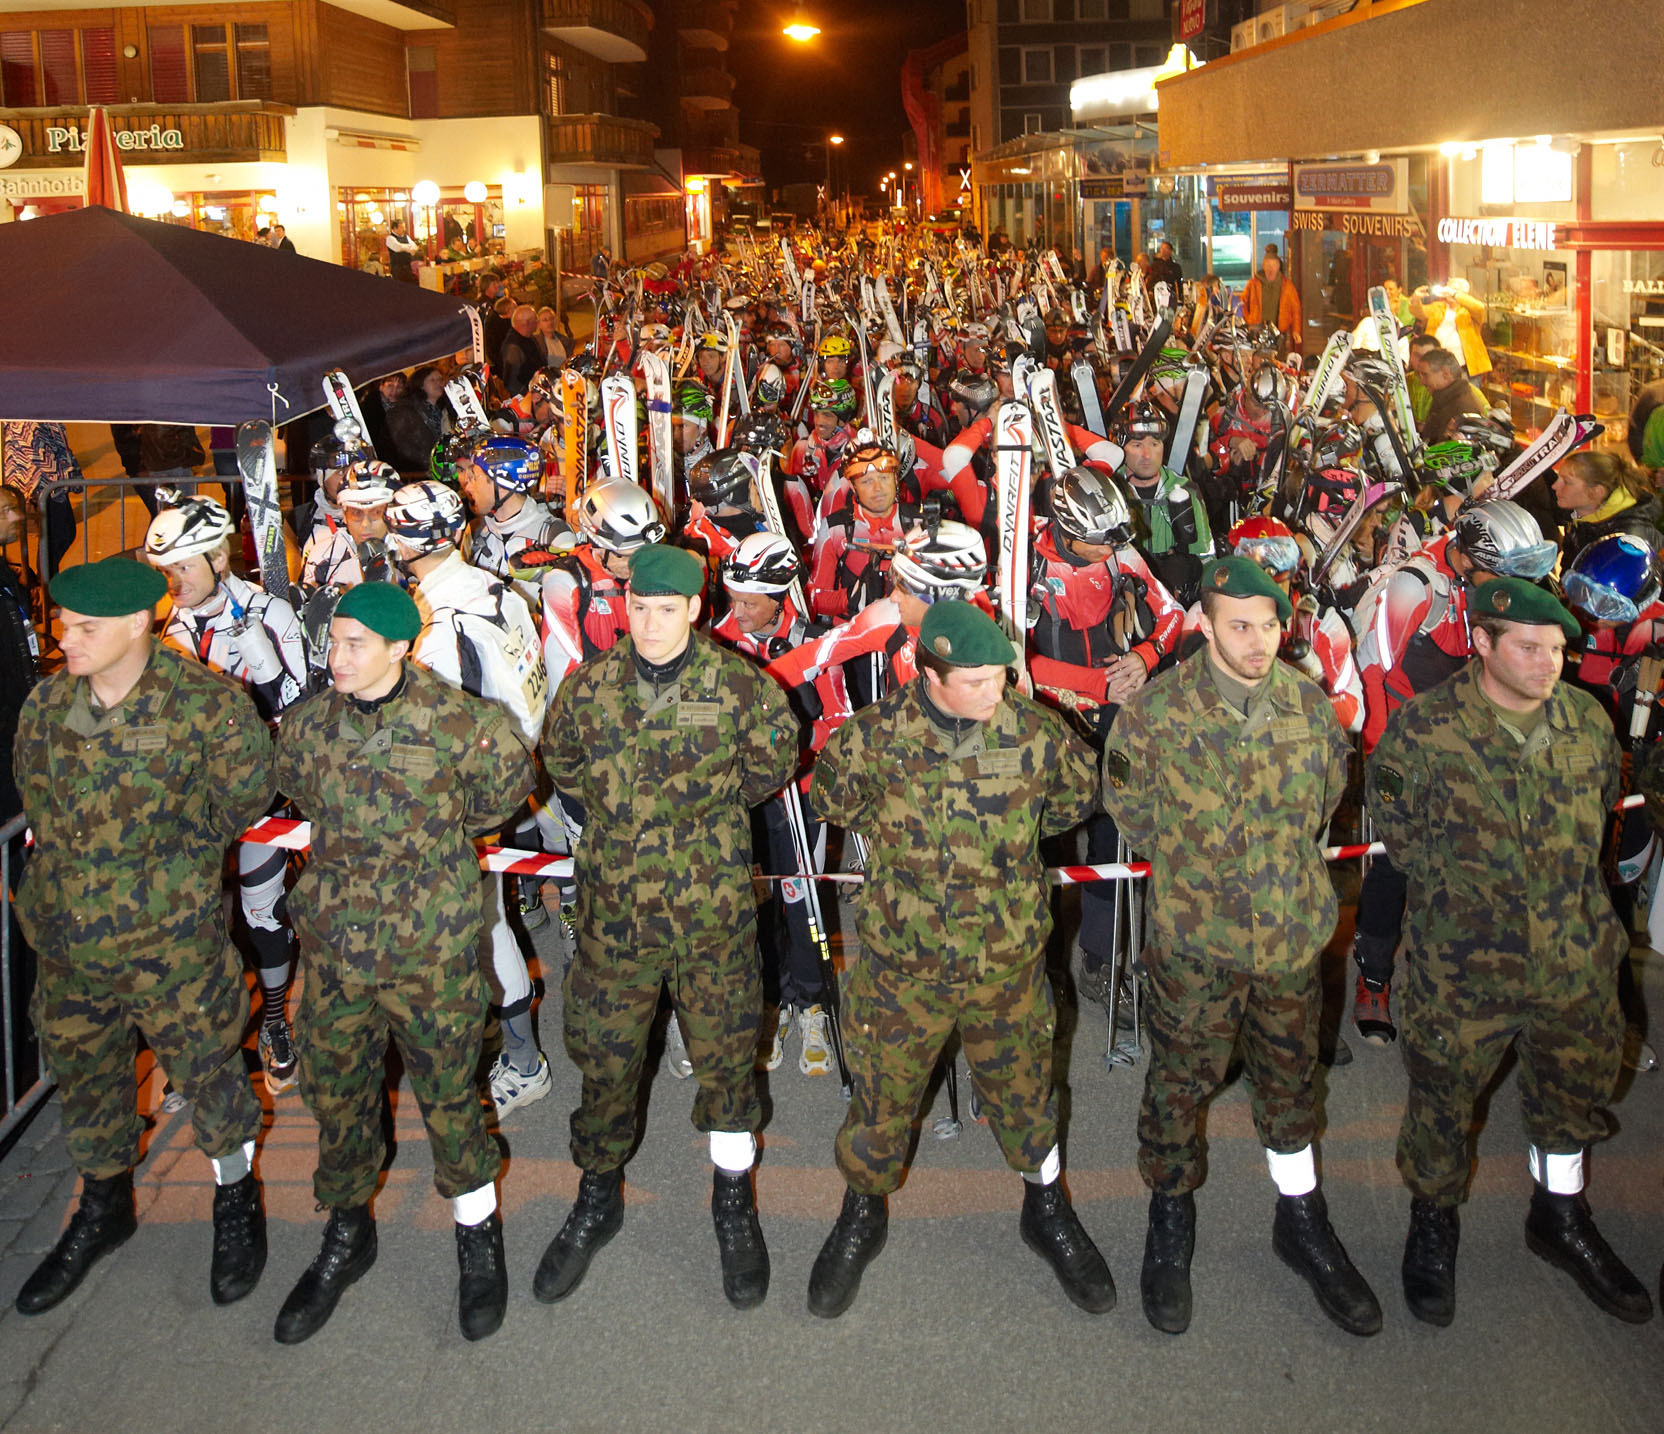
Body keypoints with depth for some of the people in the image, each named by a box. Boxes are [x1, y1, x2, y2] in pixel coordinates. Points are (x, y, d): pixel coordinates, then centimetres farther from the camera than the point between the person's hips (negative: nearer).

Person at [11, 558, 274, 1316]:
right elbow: (38, 804, 12)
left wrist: (168, 857, 2)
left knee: (207, 1073, 9)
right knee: (83, 1079, 20)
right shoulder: (46, 705, -3)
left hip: (170, 945, -5)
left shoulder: (205, 704, -18)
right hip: (67, 941, 5)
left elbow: (242, 800, -4)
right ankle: (104, 1206, 44)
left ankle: (236, 1199, 36)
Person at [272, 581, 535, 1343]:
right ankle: (347, 1233, 35)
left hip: (431, 942, -3)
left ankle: (479, 1237, 28)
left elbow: (506, 779, 7)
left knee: (447, 1091, 6)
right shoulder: (310, 723, -2)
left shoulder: (456, 721, -13)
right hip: (333, 940, 4)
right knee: (333, 1090, 13)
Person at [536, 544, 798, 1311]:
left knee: (726, 1054, 9)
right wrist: (621, 809, 5)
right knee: (604, 1056, 11)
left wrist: (707, 794, 1)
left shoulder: (738, 686, -7)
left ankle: (733, 1202, 31)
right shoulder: (589, 686, -1)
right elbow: (563, 768, 14)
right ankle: (598, 1197, 33)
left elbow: (772, 763, 7)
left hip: (714, 908, -1)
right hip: (614, 908, 2)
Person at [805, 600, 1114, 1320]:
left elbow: (1078, 795, 9)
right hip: (901, 962, -1)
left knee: (1024, 1092, 17)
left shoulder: (1033, 733, -12)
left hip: (1008, 962, 1)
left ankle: (1046, 1210, 44)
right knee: (882, 1097, 13)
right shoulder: (875, 735, -14)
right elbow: (831, 795, 6)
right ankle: (862, 1217, 41)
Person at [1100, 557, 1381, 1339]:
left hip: (1294, 931, 3)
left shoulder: (1311, 704, -4)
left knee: (1290, 1077, 19)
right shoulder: (1155, 711, -14)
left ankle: (1302, 1222, 39)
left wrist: (1279, 857, 9)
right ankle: (1170, 1223, 33)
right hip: (1194, 940, -3)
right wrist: (1195, 862, 4)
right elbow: (1129, 807, 0)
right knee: (1180, 1082, 11)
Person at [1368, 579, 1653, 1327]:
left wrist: (1566, 888, 14)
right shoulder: (1423, 726, -15)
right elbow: (1394, 820, 0)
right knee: (1443, 1096, 12)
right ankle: (1433, 1221, 39)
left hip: (1575, 958, 4)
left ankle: (1561, 1218, 46)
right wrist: (1447, 883, 1)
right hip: (1461, 963, -4)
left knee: (1575, 1092, 21)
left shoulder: (1588, 720, -3)